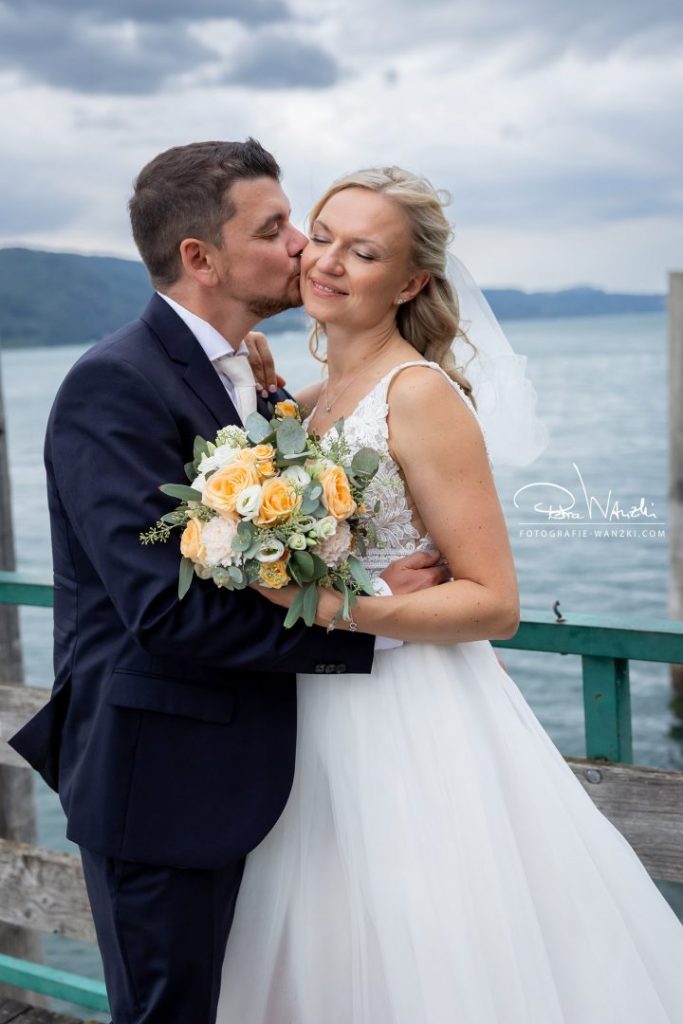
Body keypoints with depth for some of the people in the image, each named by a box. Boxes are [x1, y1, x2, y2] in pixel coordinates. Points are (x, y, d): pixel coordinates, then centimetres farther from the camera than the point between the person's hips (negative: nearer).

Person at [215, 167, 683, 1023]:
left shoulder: (421, 394, -14)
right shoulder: (310, 401, 9)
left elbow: (494, 602, -15)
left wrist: (336, 606, -25)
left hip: (414, 734, -7)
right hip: (326, 727, 8)